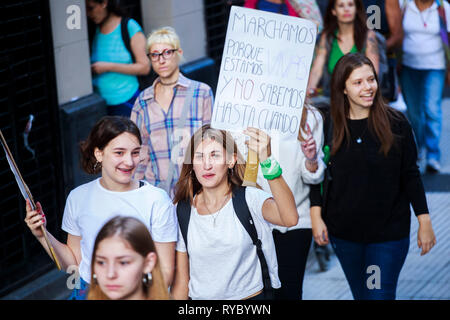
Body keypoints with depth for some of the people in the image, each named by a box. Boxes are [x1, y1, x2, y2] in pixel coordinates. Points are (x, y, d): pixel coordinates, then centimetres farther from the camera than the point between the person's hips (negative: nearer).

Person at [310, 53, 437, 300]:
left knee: (380, 295, -7)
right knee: (360, 294, 14)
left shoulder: (395, 123, -6)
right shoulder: (330, 125, -1)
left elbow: (410, 175, -1)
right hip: (343, 232, 2)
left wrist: (424, 222, -2)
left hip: (389, 232, -2)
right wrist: (316, 216, -3)